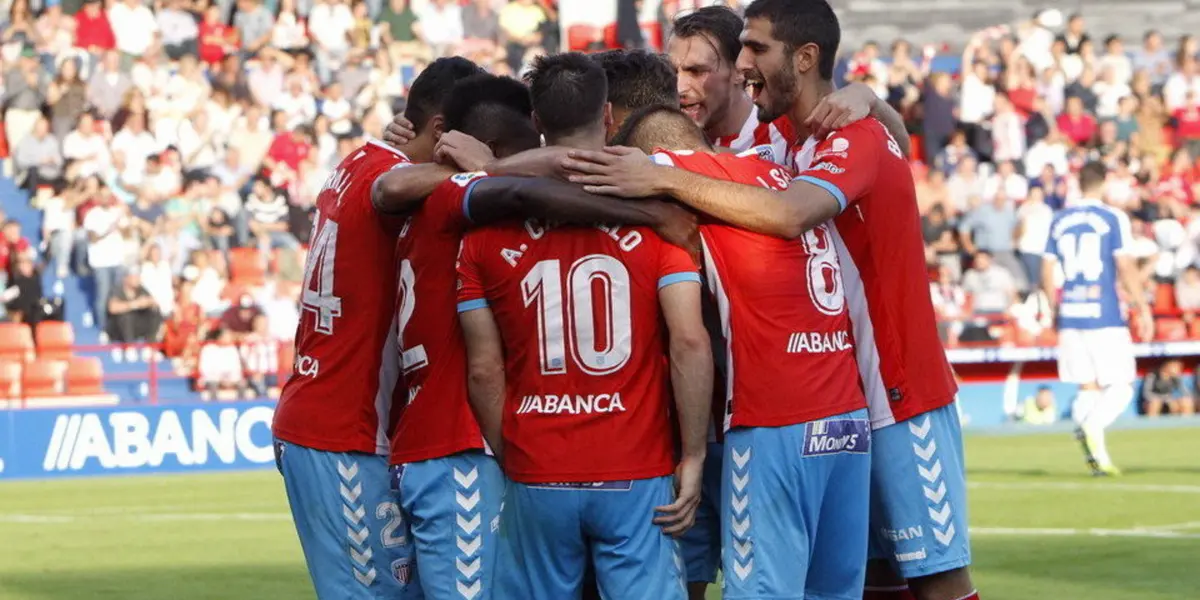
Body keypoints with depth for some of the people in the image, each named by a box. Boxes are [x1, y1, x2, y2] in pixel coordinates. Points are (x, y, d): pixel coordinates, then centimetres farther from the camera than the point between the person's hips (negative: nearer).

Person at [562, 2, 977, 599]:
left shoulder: (856, 140, -18)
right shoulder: (800, 145, 12)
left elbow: (790, 214, -35)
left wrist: (666, 180, -35)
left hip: (901, 398, -9)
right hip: (846, 401, 9)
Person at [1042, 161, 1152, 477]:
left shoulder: (1060, 221, 10)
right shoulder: (1113, 218, -4)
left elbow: (1048, 271, 11)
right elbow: (1125, 267, -9)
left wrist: (1056, 311, 22)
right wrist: (1143, 309, -3)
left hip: (1070, 317, 5)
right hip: (1104, 316, -5)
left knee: (1088, 388, 10)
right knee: (1121, 386, 0)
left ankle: (1096, 454, -4)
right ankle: (1092, 425, -28)